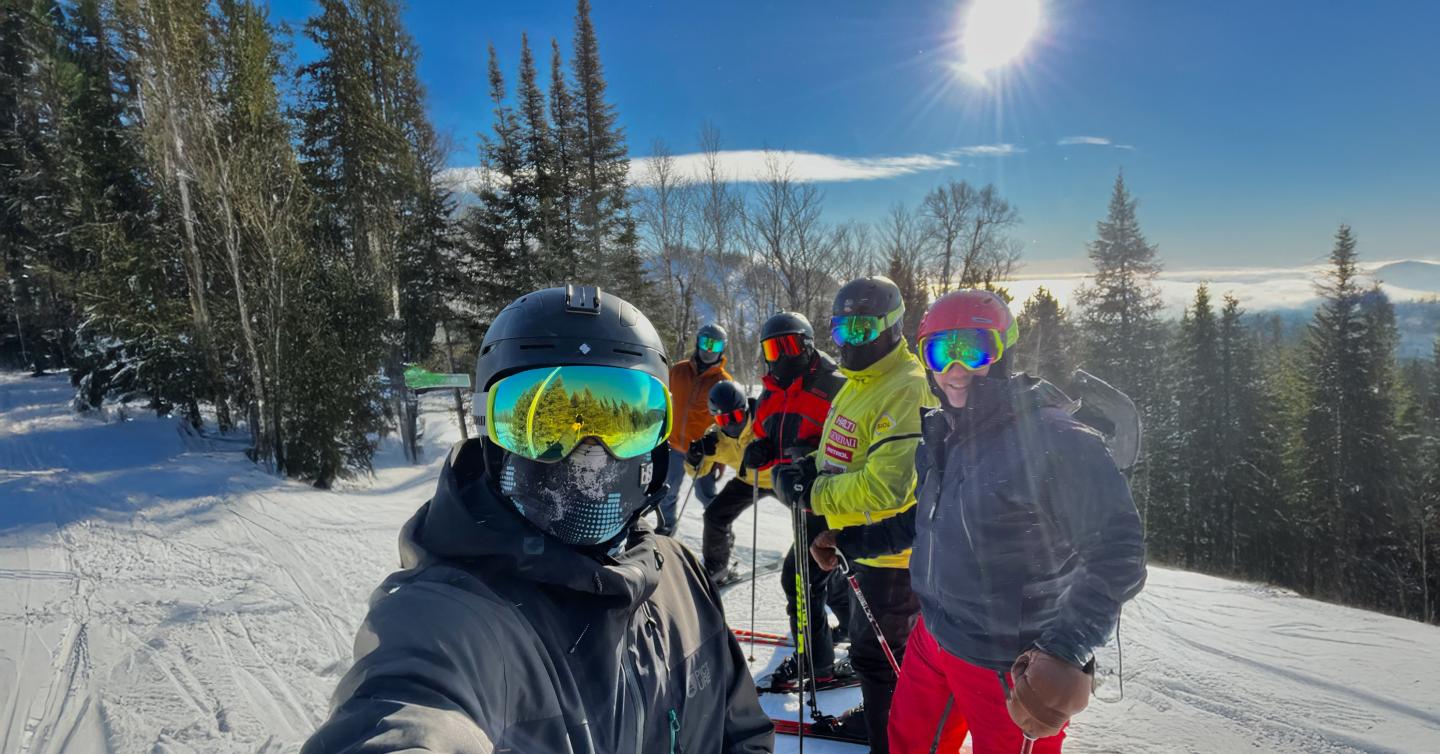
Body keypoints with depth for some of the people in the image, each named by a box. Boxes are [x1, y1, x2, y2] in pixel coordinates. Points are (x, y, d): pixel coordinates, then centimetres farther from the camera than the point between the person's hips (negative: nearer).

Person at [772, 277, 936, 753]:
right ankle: (880, 713, 49)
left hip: (892, 549, -10)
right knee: (866, 638, 27)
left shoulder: (906, 391, -25)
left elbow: (887, 485, -32)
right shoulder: (858, 383, 7)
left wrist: (813, 492, -25)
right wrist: (810, 468, -1)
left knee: (876, 652, 6)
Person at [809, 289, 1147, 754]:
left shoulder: (1054, 440, -22)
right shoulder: (943, 437, 2)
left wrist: (1066, 651, -34)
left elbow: (1115, 553, -24)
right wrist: (847, 540, 15)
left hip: (1014, 668, -7)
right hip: (935, 641, 7)